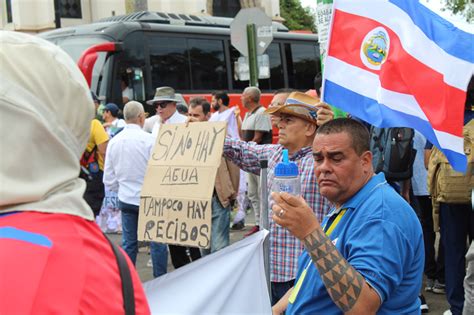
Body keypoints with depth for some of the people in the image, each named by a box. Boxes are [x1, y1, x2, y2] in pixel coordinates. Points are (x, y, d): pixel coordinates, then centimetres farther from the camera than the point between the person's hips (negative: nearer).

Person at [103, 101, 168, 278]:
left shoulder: (114, 142, 3)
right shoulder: (149, 140, -14)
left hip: (126, 199, 5)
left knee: (128, 244, 11)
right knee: (157, 243, 5)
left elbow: (109, 179, 8)